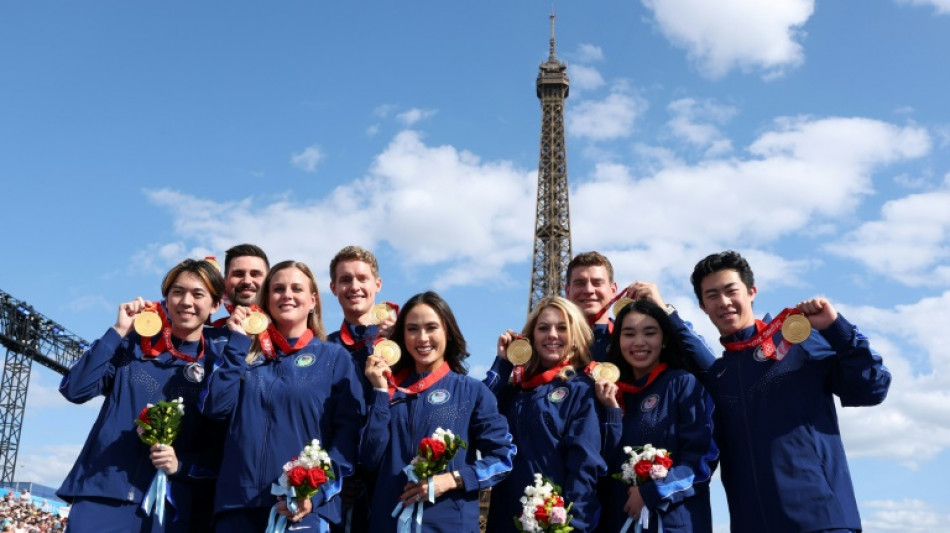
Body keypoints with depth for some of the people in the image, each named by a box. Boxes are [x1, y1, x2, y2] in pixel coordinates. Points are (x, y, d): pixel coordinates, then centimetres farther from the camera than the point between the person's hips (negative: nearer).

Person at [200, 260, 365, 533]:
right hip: (237, 502, 3)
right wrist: (238, 342, -1)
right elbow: (215, 407, -1)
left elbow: (348, 432, -4)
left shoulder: (335, 357, 5)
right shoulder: (247, 352, 13)